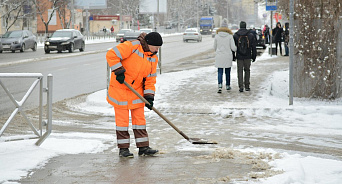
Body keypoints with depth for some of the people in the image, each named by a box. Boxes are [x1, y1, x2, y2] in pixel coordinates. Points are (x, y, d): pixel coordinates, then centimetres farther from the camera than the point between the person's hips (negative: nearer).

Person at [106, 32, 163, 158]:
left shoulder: (153, 58, 2)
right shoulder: (132, 46, -19)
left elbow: (150, 79, 4)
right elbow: (111, 55, -23)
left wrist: (149, 97, -6)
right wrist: (118, 72, -26)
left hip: (137, 90, 6)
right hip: (120, 88, -6)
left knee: (139, 118, 7)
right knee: (122, 118, -1)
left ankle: (143, 147, 13)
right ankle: (123, 148, 7)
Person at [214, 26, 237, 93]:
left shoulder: (217, 36, 1)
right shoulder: (230, 36, -3)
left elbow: (215, 47, 9)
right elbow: (233, 48, -6)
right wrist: (236, 48, 17)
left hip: (219, 57, 0)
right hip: (228, 57, 0)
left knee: (220, 72, 1)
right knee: (227, 72, 15)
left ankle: (220, 86, -17)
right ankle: (227, 86, 25)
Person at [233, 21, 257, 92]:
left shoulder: (235, 35, -3)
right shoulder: (250, 35, -1)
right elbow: (254, 47, 2)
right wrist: (254, 56, 10)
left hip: (239, 57, -1)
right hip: (247, 57, 1)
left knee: (240, 71, 4)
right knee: (247, 70, 14)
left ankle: (241, 87, -4)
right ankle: (247, 86, 15)